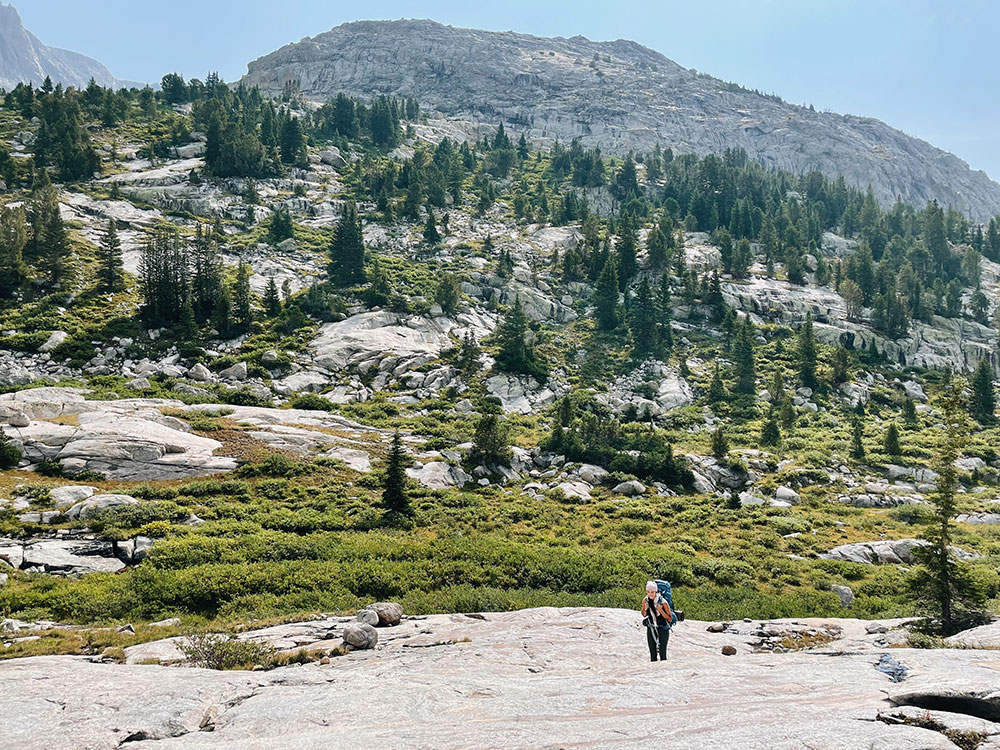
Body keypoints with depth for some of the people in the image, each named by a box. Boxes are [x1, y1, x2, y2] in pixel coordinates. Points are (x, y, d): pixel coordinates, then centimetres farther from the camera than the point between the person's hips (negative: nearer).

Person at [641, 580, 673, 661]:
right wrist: (645, 609, -13)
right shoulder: (645, 600, -7)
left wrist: (660, 610, -27)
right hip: (651, 629, 4)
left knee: (662, 653, -6)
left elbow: (670, 619, -13)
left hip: (662, 629, -4)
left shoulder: (662, 602, -21)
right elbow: (644, 615, 9)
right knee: (652, 653, 7)